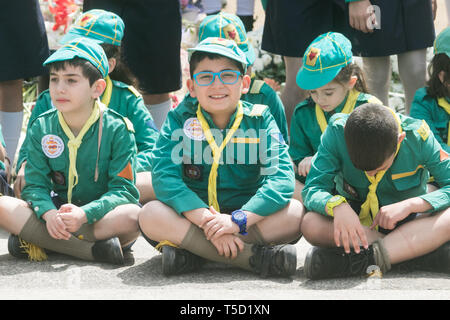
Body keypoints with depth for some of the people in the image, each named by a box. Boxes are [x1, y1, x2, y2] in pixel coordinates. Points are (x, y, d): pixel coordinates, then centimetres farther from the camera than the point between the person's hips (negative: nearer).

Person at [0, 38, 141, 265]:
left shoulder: (117, 130, -9)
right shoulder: (41, 128, 2)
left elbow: (123, 190, -14)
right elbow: (35, 184, -2)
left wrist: (85, 214, -32)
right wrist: (49, 214, -27)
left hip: (100, 215, -3)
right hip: (56, 213, 3)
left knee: (133, 216, -36)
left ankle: (37, 242, -28)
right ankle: (95, 249, -29)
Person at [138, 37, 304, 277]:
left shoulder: (260, 120, 1)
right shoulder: (179, 120, 0)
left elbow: (282, 179, -13)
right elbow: (164, 178, -15)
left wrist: (239, 219, -28)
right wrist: (207, 222, -29)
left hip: (248, 215, 0)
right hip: (192, 217, 0)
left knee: (295, 213, -26)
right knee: (150, 215, -29)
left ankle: (194, 254, -26)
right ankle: (255, 257, -30)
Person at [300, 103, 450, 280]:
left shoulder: (417, 135, -20)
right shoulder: (337, 131, -19)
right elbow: (312, 189, -20)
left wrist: (411, 204, -33)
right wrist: (336, 205, -41)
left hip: (404, 222, -1)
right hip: (355, 223, 1)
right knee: (310, 224, -33)